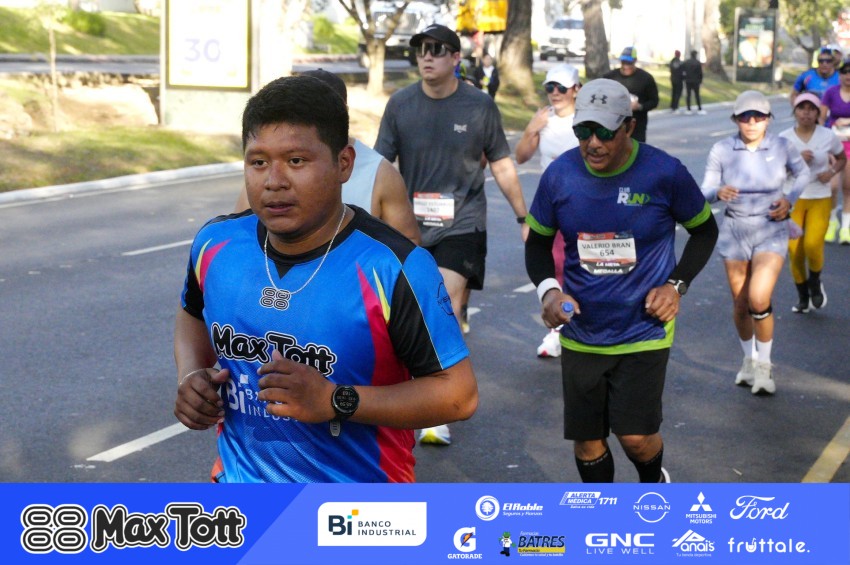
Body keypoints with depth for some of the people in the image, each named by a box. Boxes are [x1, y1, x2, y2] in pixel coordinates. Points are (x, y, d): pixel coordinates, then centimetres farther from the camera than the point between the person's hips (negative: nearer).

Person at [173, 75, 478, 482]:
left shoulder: (392, 267, -20)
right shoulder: (216, 244, -6)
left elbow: (459, 393, -17)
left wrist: (337, 402, -27)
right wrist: (190, 375, -4)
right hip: (242, 479, 4)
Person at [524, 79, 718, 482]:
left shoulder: (664, 173, -12)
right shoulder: (559, 174, -6)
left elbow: (705, 230, 5)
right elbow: (538, 241, 9)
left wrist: (677, 284, -9)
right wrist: (547, 290, -9)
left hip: (643, 332, -3)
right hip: (581, 335, 3)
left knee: (635, 437, -7)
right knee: (587, 439, 9)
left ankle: (654, 482, 29)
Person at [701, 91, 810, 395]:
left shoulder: (782, 147, -8)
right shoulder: (722, 150, -10)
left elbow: (803, 173, 11)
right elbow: (706, 190, -7)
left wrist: (790, 199, -5)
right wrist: (719, 193, -29)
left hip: (771, 231, -2)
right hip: (734, 230, 2)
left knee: (759, 300, -18)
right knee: (740, 304, 10)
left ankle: (764, 364, 4)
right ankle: (749, 359, 36)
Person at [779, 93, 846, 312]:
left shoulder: (828, 136, -3)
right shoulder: (784, 138, -4)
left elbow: (842, 158, 13)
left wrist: (832, 171, -7)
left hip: (820, 199, -1)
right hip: (793, 199, 1)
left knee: (812, 244, -19)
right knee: (794, 250, -2)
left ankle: (815, 283, 13)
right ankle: (802, 296, 20)